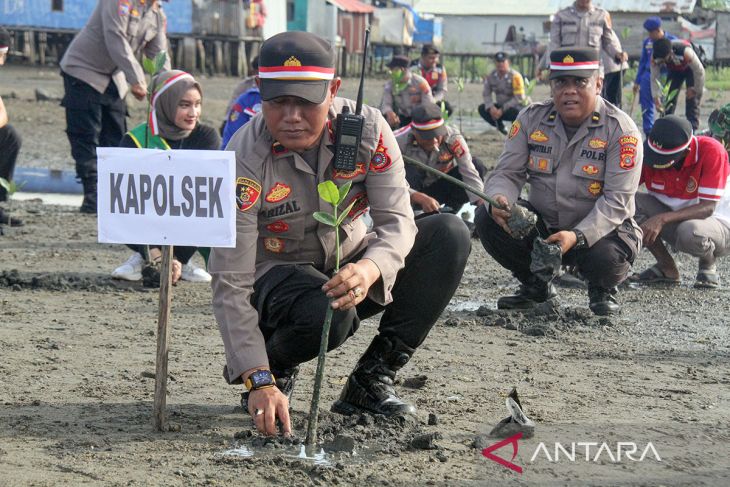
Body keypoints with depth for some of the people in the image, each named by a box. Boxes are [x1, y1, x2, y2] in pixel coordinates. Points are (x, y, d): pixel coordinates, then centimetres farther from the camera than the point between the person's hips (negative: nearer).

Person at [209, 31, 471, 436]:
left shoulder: (367, 129, -16)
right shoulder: (246, 160, -25)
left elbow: (396, 220, -20)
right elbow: (231, 283, -26)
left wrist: (370, 269, -46)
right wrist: (260, 381, -35)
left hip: (350, 269, 5)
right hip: (278, 277, -4)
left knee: (449, 234, -18)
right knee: (326, 311, -39)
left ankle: (372, 380, -10)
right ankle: (273, 367, -1)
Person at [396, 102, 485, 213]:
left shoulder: (453, 138, -24)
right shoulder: (401, 141, -29)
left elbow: (470, 174, -27)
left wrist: (483, 204, -42)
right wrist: (421, 198, -51)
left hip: (440, 186, 3)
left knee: (478, 168, -22)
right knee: (409, 170, -36)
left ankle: (449, 212, -7)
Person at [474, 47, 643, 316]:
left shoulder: (620, 130, -15)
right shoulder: (531, 119, -2)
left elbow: (617, 200, -20)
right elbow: (507, 173, -1)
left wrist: (577, 236, -35)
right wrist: (498, 200, -27)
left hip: (599, 228, -4)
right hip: (541, 223, 4)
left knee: (606, 259, -37)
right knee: (487, 218, -19)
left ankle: (602, 289, 6)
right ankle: (535, 284, 7)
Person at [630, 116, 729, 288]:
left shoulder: (711, 151, -26)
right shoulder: (648, 152, -15)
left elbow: (708, 208, -28)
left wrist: (662, 219, -38)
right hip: (673, 222, 4)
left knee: (690, 231, -40)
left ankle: (708, 266, -2)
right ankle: (666, 268, -3)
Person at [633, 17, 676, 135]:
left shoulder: (672, 41, -2)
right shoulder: (647, 42, 11)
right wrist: (637, 82, 16)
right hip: (648, 76, 4)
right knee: (646, 106, 3)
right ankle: (649, 133, 12)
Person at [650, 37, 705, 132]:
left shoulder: (686, 52, -44)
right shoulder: (655, 57, -32)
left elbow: (699, 71, -31)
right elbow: (654, 78, -23)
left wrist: (695, 90, -20)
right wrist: (656, 99, -31)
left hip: (691, 69, -4)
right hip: (674, 70, 4)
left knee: (692, 101, -12)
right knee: (668, 100, -4)